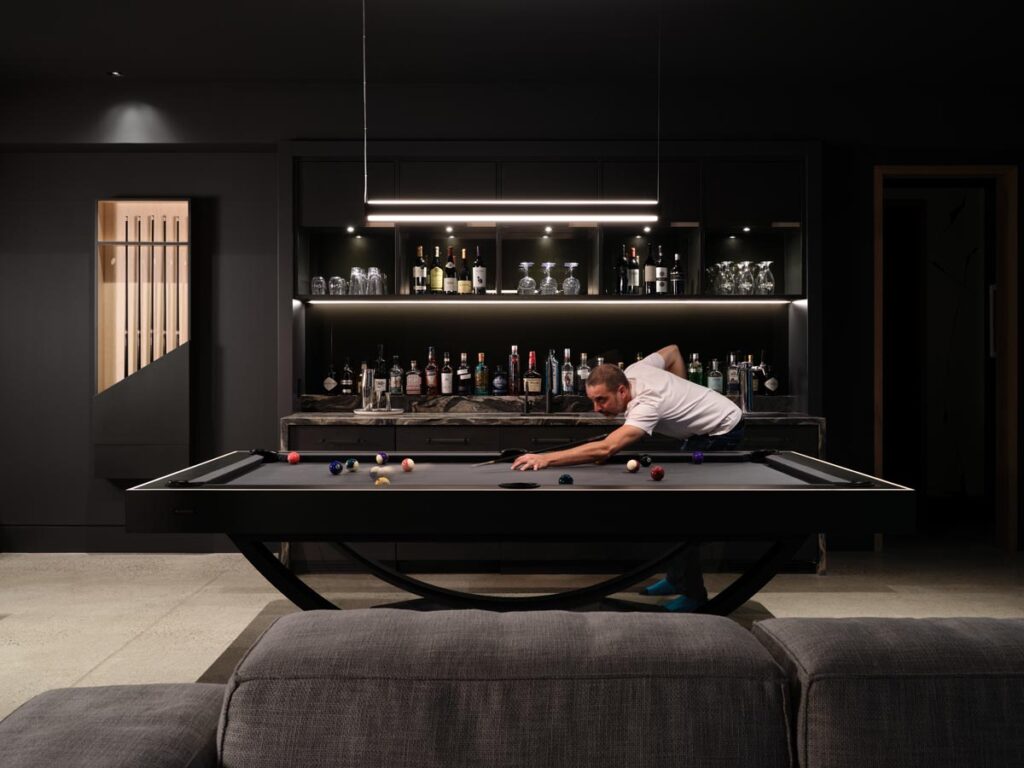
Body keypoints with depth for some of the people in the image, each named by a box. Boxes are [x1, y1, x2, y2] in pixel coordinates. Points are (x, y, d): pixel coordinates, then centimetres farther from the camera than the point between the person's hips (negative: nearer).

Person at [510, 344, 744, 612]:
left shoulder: (647, 405, -35)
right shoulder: (634, 370, -9)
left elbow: (606, 449, -48)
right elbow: (672, 350, 9)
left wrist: (546, 458, -51)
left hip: (722, 432, -10)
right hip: (703, 427, 10)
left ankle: (692, 592, -6)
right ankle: (677, 577, 18)